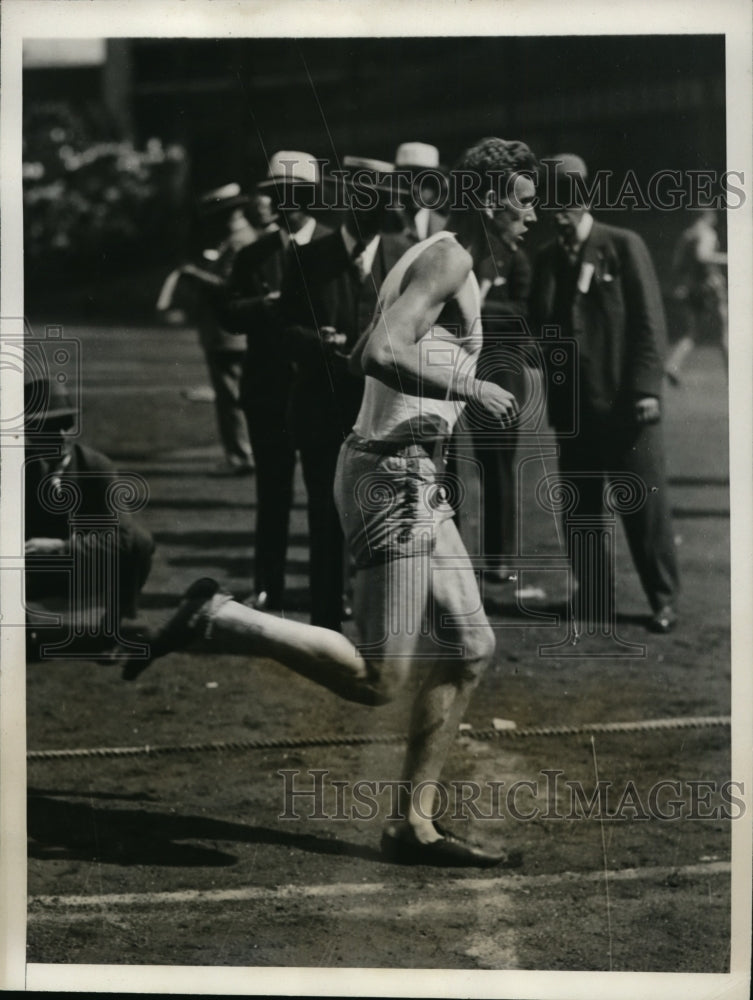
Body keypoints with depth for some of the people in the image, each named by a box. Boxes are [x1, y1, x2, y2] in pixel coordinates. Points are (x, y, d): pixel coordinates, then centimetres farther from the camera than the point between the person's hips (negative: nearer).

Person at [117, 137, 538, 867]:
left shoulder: (426, 259, 18)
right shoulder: (448, 259, -12)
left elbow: (359, 358, 28)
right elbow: (383, 353, -26)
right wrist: (473, 388, -19)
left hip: (414, 484, 11)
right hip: (392, 476, -11)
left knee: (469, 649, 9)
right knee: (375, 682, -12)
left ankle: (414, 826, 12)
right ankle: (216, 620, -5)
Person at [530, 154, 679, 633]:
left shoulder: (625, 246, -3)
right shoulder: (548, 258, 9)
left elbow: (649, 321, -6)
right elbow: (542, 324, 13)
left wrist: (646, 388, -12)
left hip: (626, 399, -4)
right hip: (573, 402, 4)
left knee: (646, 502, -1)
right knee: (581, 506, 6)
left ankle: (664, 597, 9)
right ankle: (593, 593, 17)